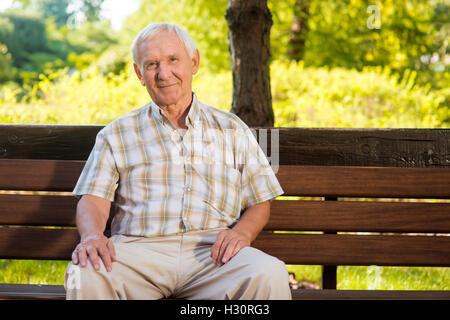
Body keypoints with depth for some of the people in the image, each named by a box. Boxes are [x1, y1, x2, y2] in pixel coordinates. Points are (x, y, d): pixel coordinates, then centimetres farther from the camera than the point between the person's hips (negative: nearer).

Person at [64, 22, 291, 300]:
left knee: (270, 275, -32)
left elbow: (260, 204, 18)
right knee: (84, 274, -33)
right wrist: (92, 235, -17)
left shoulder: (233, 131, 19)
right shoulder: (116, 135, 18)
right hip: (139, 249, 0)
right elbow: (93, 200, 7)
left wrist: (241, 232, -5)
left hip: (212, 251, 0)